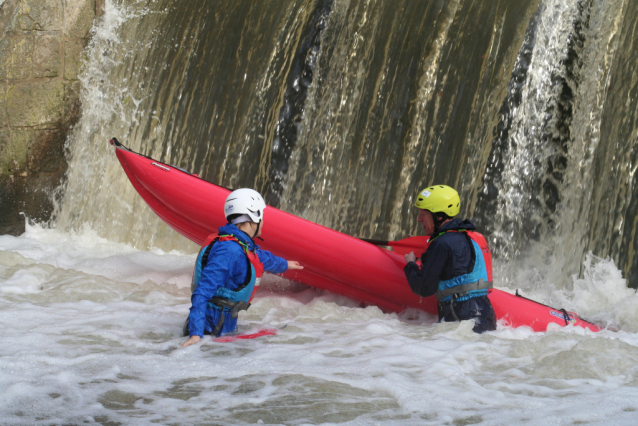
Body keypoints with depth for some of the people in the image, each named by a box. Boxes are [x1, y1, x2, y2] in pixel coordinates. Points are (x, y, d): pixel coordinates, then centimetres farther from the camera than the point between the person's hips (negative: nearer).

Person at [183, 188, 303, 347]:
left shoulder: (245, 247, 11)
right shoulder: (229, 251, -20)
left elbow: (264, 258, 37)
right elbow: (203, 292, -26)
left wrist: (285, 264, 57)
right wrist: (196, 333, -33)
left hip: (225, 325, 10)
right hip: (212, 330, -10)